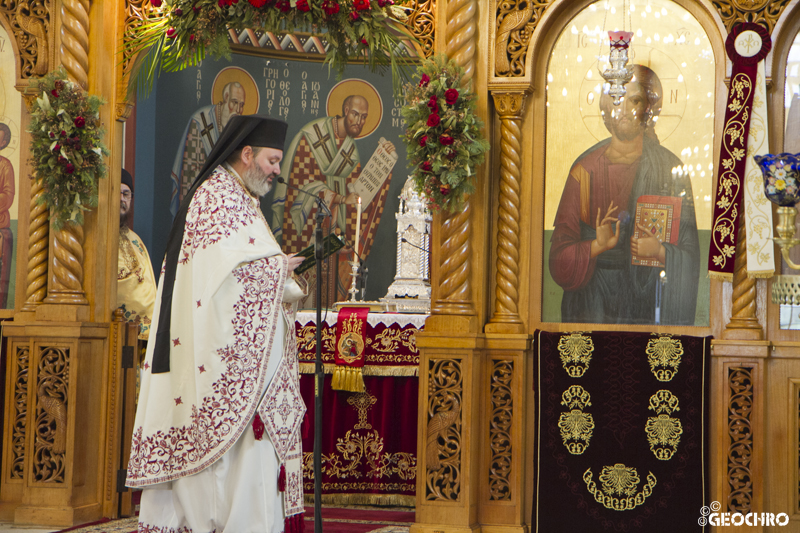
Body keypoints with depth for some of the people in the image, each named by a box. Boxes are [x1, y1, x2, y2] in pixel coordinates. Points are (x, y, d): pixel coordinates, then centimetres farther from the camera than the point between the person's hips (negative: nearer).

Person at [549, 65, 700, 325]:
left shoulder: (670, 169, 2)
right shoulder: (585, 169, 3)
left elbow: (690, 257, 1)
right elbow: (560, 259, 1)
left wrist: (661, 252, -18)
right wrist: (597, 246, -17)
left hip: (650, 302, 0)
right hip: (593, 302, 1)